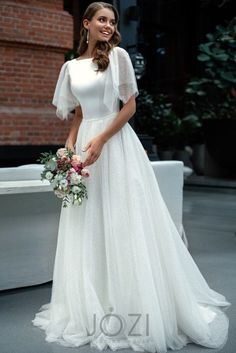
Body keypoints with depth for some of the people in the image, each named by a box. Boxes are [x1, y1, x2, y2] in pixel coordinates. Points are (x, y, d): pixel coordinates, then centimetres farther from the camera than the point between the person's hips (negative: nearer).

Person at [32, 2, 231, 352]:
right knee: (88, 226, 7)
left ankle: (136, 305, 10)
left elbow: (130, 105, -5)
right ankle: (93, 306, 20)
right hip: (86, 144, 4)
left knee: (124, 222, -3)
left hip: (117, 143, -4)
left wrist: (100, 140, -15)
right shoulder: (71, 67, 12)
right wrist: (68, 147, 2)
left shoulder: (119, 55, 0)